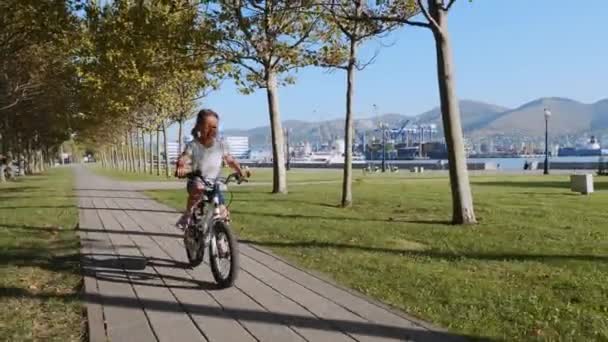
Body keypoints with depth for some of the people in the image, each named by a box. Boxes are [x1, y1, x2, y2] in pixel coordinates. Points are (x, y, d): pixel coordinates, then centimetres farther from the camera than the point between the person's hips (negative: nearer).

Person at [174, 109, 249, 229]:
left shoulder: (220, 145, 1)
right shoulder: (193, 145, -7)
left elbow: (230, 161, 4)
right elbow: (182, 159, -19)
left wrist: (240, 171, -15)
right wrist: (180, 168, -42)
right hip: (197, 182, -3)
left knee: (223, 213, -8)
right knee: (198, 190, -39)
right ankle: (187, 215, -17)